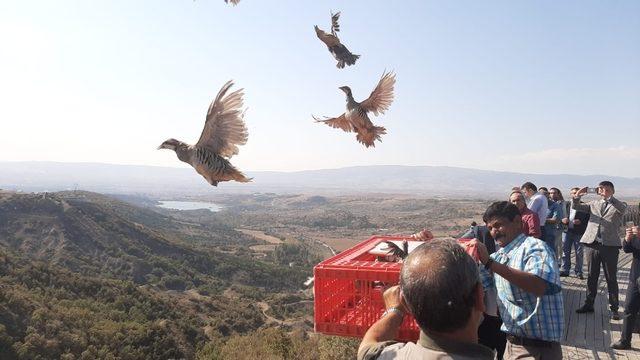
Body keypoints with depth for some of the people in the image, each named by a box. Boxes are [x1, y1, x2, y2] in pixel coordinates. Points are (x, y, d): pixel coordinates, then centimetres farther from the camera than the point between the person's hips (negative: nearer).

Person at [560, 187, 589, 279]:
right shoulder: (566, 204, 12)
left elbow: (588, 219, 0)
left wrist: (581, 222, -16)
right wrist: (562, 220, -6)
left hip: (578, 232, -2)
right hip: (567, 231, 3)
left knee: (579, 253, 1)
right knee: (565, 252, 5)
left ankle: (578, 272, 11)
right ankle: (565, 270, 14)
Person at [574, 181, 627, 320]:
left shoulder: (617, 205, 6)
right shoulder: (594, 204, 15)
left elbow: (623, 207, -18)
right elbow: (575, 206, 8)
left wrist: (609, 197, -25)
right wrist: (578, 195, -10)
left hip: (610, 246, -3)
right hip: (592, 244, 3)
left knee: (611, 279, 4)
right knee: (591, 277, 11)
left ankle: (613, 308, 13)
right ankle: (588, 304, 20)